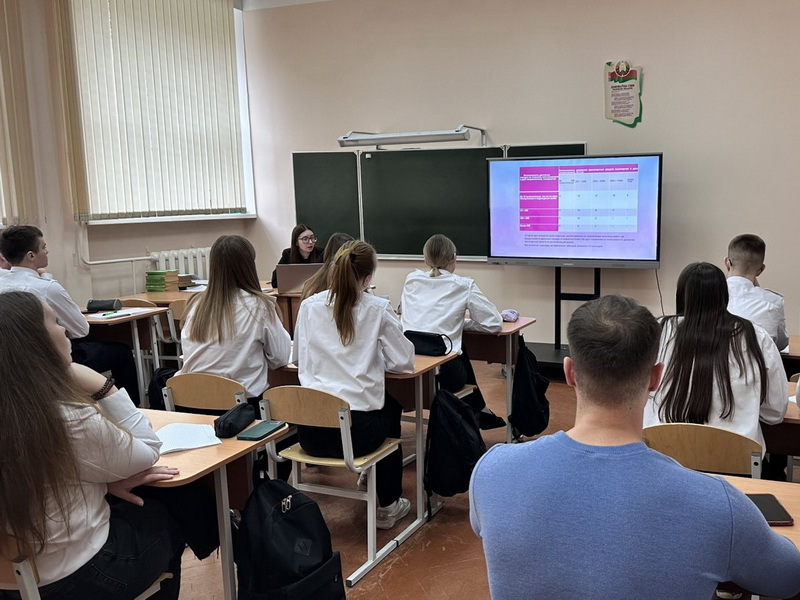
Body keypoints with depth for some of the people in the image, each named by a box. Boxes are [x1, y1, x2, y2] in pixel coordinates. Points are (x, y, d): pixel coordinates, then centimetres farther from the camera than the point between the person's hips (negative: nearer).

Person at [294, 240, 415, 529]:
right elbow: (404, 363, -2)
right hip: (358, 431, -3)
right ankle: (388, 506, 40)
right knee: (390, 407, 33)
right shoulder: (378, 309, -5)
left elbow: (301, 361, 12)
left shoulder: (309, 306, 3)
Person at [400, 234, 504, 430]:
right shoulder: (464, 285, 1)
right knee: (460, 358, 33)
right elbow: (494, 324, 2)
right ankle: (480, 412, 46)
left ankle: (479, 412, 48)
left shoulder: (411, 280, 12)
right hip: (442, 369, -4)